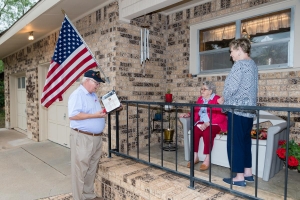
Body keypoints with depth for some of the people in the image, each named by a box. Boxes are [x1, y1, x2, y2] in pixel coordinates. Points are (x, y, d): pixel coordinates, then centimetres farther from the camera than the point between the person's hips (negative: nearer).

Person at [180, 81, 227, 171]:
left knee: (207, 133, -34)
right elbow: (195, 112, 15)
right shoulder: (200, 99, 12)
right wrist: (188, 114, -6)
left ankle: (207, 159, -20)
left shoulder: (217, 100, -9)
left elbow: (221, 116, -17)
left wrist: (208, 123, -25)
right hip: (202, 123, 5)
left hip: (215, 124, -5)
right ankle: (195, 156, -13)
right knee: (195, 131, -25)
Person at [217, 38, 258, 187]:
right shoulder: (253, 65, 17)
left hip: (237, 110, -9)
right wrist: (227, 99, 17)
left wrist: (223, 99, 4)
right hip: (249, 110, 9)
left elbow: (231, 87, -16)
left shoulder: (240, 64, -12)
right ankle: (248, 173, 25)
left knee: (235, 143, -2)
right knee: (245, 142, 16)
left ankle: (239, 177, 6)